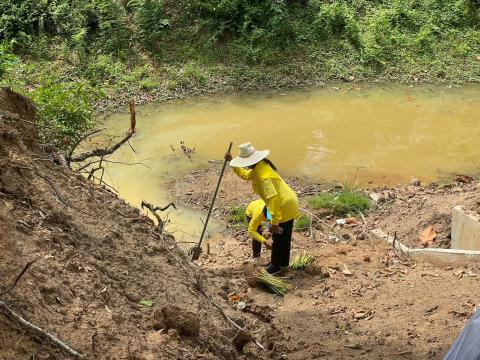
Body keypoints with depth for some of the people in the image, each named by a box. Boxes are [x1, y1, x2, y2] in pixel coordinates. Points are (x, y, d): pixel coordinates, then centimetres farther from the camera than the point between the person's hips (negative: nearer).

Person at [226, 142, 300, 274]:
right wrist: (232, 163, 14)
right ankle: (283, 262, 38)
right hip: (289, 203, 10)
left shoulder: (263, 176, -28)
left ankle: (276, 265, 25)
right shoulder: (260, 167, 3)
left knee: (278, 237, 8)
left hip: (285, 206, -10)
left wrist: (274, 222, -29)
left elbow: (273, 198, -32)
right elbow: (245, 175, 22)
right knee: (284, 235, 23)